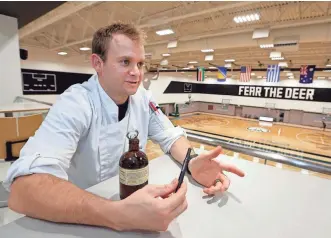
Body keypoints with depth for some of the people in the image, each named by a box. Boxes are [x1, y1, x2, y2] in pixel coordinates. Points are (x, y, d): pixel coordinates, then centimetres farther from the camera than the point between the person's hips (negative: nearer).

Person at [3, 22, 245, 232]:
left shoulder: (142, 97, -6)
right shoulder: (75, 104, -23)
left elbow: (171, 136, -1)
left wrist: (192, 162, -21)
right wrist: (117, 214, -45)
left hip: (133, 197, 4)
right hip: (83, 216, -3)